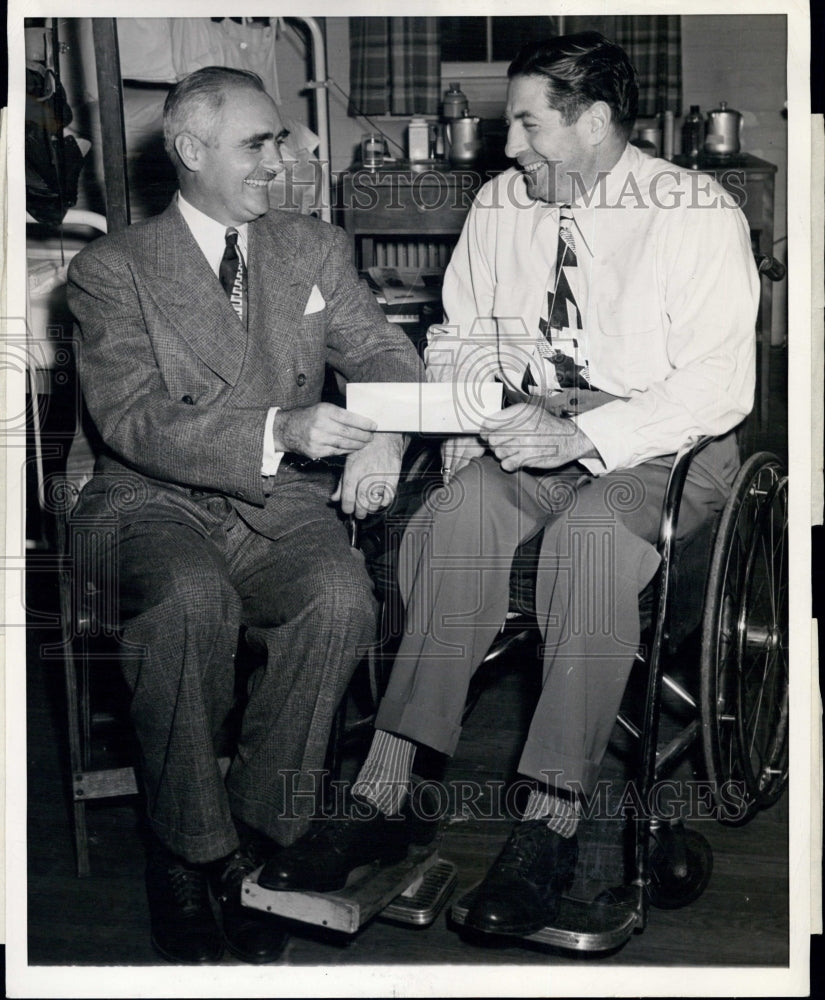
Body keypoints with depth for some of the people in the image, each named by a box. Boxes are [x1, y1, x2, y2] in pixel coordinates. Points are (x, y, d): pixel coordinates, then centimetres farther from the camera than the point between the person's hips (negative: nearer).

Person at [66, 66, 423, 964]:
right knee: (191, 600, -35)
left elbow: (386, 356, 9)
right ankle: (186, 853, -15)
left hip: (282, 503, 3)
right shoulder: (112, 268, 3)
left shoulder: (315, 250, 16)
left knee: (341, 600, -29)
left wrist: (384, 437, -17)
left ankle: (256, 835, -12)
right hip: (155, 505, -2)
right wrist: (276, 432, -25)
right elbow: (132, 420, -11)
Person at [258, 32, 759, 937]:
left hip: (659, 443, -4)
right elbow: (458, 335, 20)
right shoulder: (500, 204, 10)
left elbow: (719, 385, -16)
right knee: (459, 517, -29)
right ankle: (383, 794, -29)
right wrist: (469, 418, -1)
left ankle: (550, 825, -30)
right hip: (529, 430, 4)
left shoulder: (698, 215, -7)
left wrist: (582, 437, -27)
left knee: (591, 534, -37)